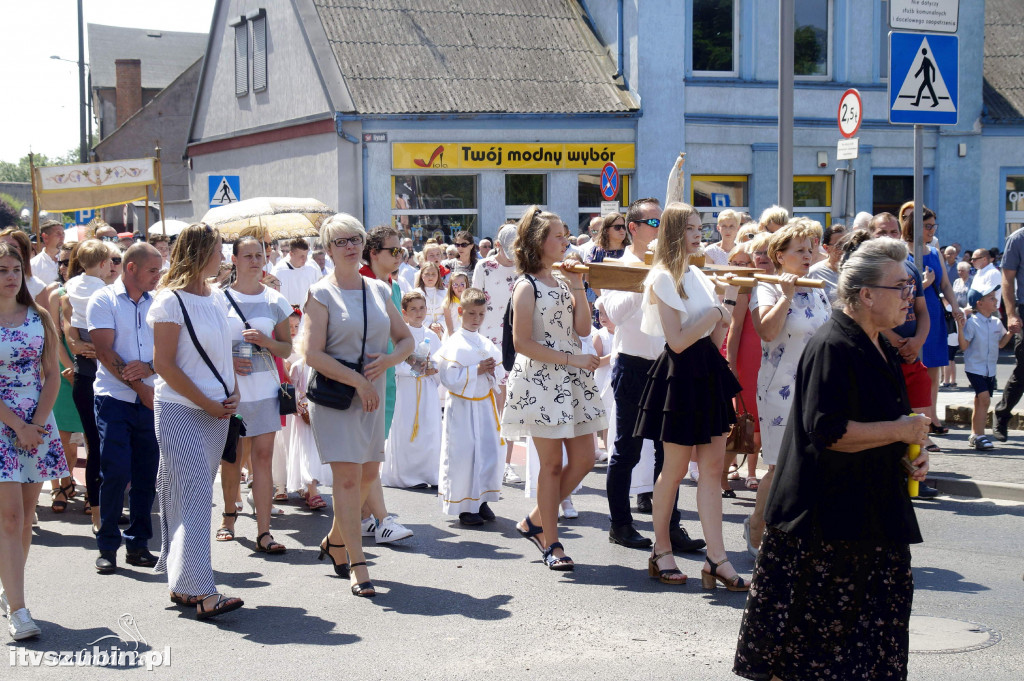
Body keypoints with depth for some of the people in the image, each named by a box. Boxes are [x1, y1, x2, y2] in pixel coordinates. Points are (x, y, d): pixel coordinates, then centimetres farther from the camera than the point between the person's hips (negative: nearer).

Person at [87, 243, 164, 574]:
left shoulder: (157, 303, 10)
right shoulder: (104, 300, -1)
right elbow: (105, 352, -9)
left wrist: (149, 367, -15)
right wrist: (140, 388, -12)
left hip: (150, 400, 4)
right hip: (115, 399, -4)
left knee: (146, 475, 5)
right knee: (116, 472, -8)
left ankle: (138, 544, 16)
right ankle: (107, 547, 4)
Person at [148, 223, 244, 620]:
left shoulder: (217, 299, 13)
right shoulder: (171, 301, -9)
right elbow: (164, 364, -12)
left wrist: (232, 394, 5)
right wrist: (208, 403, -12)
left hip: (216, 412, 7)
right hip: (181, 411, -7)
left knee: (195, 495, 9)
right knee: (194, 495, -12)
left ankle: (181, 584, 16)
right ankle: (200, 592, -15)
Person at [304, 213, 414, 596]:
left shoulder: (379, 290, 10)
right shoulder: (322, 294, -5)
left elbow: (406, 339, 15)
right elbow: (313, 354, -13)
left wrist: (387, 360, -6)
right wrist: (358, 381, -16)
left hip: (372, 394, 6)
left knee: (368, 475, 11)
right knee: (347, 476, -10)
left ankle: (335, 540, 34)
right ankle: (357, 566, -6)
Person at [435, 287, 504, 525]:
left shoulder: (487, 345, 9)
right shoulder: (453, 344, -9)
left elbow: (498, 377, 15)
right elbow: (449, 378, -17)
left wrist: (492, 371, -7)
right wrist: (477, 370, -18)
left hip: (484, 406, 6)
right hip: (461, 406, -6)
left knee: (489, 451, 3)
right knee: (462, 455, -3)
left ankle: (481, 500, 16)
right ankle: (464, 506, 6)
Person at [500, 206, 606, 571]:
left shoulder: (562, 282, 15)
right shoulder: (527, 287, -7)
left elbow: (582, 329, 5)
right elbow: (523, 342, -14)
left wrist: (577, 287, -2)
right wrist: (572, 359, -17)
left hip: (573, 380, 8)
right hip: (541, 381, -8)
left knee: (583, 459, 6)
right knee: (552, 463, -2)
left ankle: (535, 522, 21)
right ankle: (551, 543, 9)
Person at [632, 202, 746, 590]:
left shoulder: (698, 276, 14)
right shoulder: (664, 278, -10)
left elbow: (715, 339, 11)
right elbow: (678, 341, -17)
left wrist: (730, 299, 1)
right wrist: (716, 312, -12)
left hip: (707, 373, 8)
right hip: (681, 374, -8)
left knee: (713, 466, 2)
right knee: (676, 468, 3)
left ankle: (717, 560, 2)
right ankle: (661, 552, 19)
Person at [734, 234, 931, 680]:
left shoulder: (882, 350, 14)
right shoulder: (832, 348, -17)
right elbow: (826, 430, -25)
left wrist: (912, 455, 8)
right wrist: (899, 431, -18)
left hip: (872, 517, 10)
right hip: (824, 520, -9)